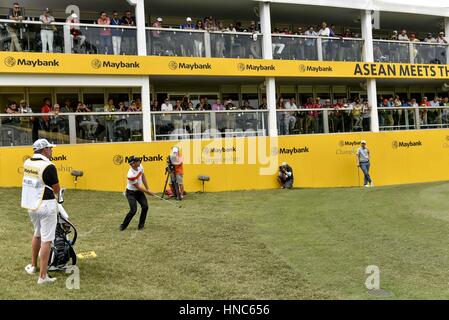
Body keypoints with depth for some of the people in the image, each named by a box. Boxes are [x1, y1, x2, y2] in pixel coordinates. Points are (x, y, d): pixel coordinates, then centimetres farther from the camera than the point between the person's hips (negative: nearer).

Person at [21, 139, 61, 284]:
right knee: (46, 239, -3)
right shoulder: (48, 166, -18)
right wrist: (58, 197, 13)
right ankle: (43, 276, -1)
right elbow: (56, 189, -5)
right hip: (46, 205, -8)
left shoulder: (27, 163, 3)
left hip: (30, 204, 8)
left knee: (37, 234, 26)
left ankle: (33, 266, 37)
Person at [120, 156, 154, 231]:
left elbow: (143, 178, 5)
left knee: (145, 206, -8)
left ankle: (141, 224, 9)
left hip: (139, 191, 7)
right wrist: (147, 192, -12)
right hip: (131, 193, -7)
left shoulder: (140, 167, -10)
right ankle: (123, 225, 2)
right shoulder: (131, 175, -31)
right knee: (133, 210, -18)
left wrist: (147, 189, 2)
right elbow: (138, 187, -20)